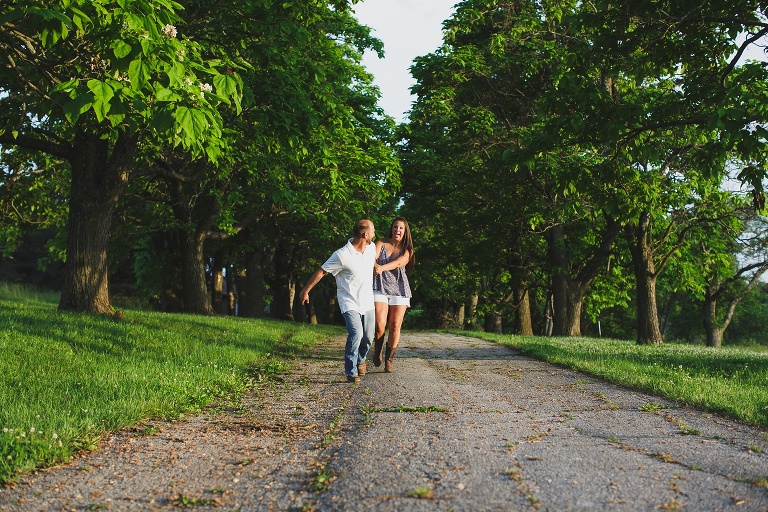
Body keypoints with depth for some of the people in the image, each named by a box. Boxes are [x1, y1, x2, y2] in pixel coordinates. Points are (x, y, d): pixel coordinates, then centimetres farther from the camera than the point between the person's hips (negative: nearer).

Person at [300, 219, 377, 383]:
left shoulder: (372, 248, -3)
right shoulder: (342, 256, -21)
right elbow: (321, 271, -10)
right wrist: (305, 290, -3)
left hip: (368, 302, 6)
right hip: (349, 303, -6)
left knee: (368, 337, 7)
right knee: (356, 334, -22)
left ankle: (360, 360, 39)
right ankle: (351, 373, -8)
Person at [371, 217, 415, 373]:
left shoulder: (407, 250, 7)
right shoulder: (381, 243, 7)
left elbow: (398, 263, -14)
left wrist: (382, 268, -32)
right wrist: (374, 265, -36)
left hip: (399, 289, 1)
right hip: (380, 287, -1)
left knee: (395, 326, -4)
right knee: (380, 324, -15)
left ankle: (389, 359, 8)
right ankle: (378, 350, 14)